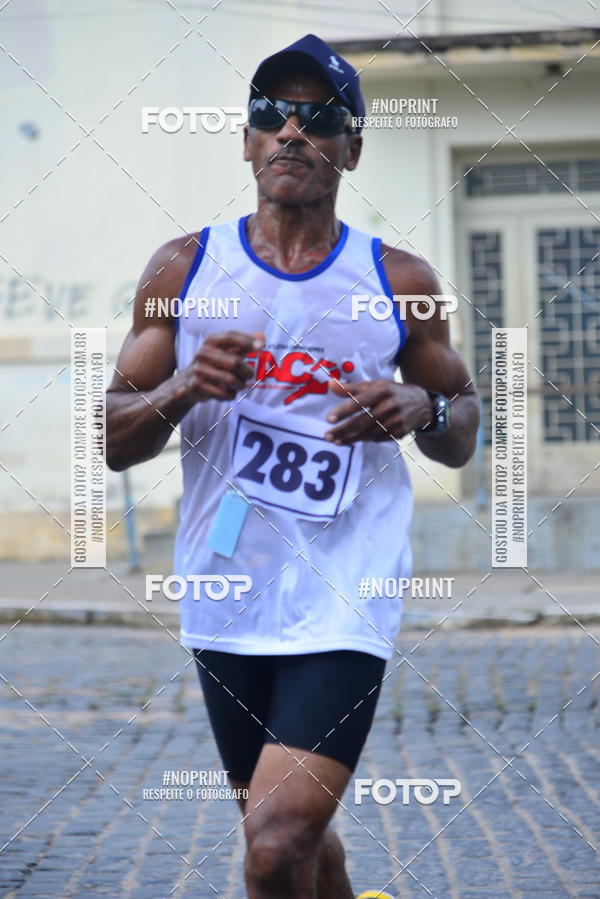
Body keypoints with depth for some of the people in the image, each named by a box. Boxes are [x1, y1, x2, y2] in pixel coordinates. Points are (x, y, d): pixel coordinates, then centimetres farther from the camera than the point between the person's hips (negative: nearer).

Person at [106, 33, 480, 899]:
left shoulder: (399, 282, 1)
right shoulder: (185, 268, 4)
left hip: (344, 606, -3)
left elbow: (464, 430, 11)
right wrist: (182, 390, -17)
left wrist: (422, 409, -12)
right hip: (225, 604, 3)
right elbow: (114, 441, 4)